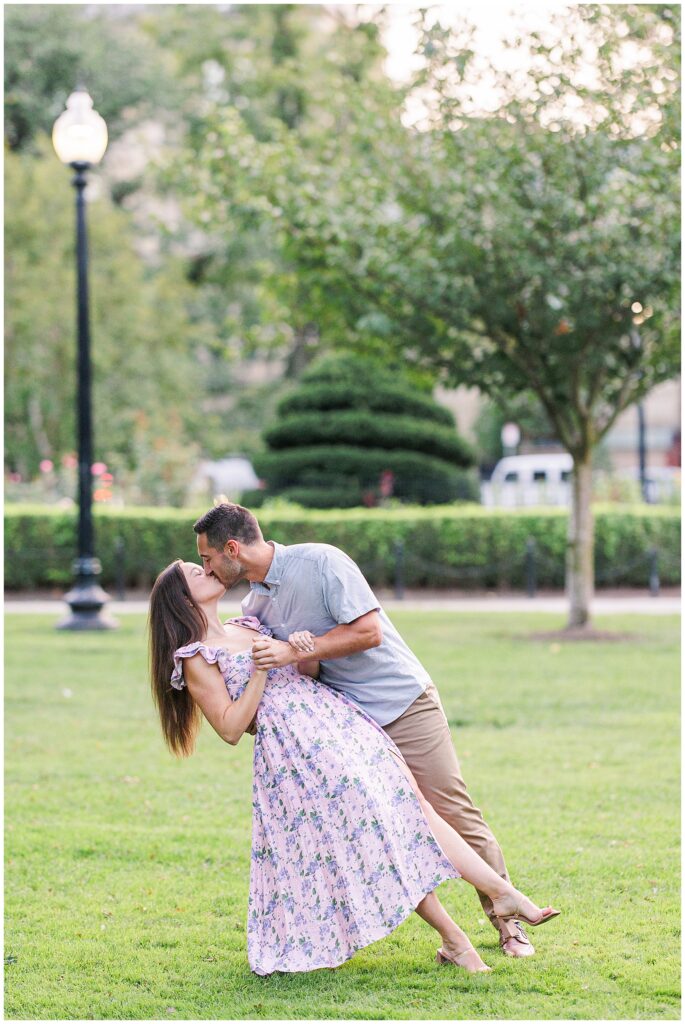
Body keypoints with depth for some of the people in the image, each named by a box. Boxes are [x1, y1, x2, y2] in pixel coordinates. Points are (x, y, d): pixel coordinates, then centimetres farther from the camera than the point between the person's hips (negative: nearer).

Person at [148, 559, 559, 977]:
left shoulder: (248, 626, 22)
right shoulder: (196, 659, 1)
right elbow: (231, 728, -7)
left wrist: (304, 654, -1)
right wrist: (261, 670, -9)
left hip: (336, 717, 7)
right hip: (291, 745, -7)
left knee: (412, 802, -4)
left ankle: (504, 893, -8)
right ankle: (453, 940, -9)